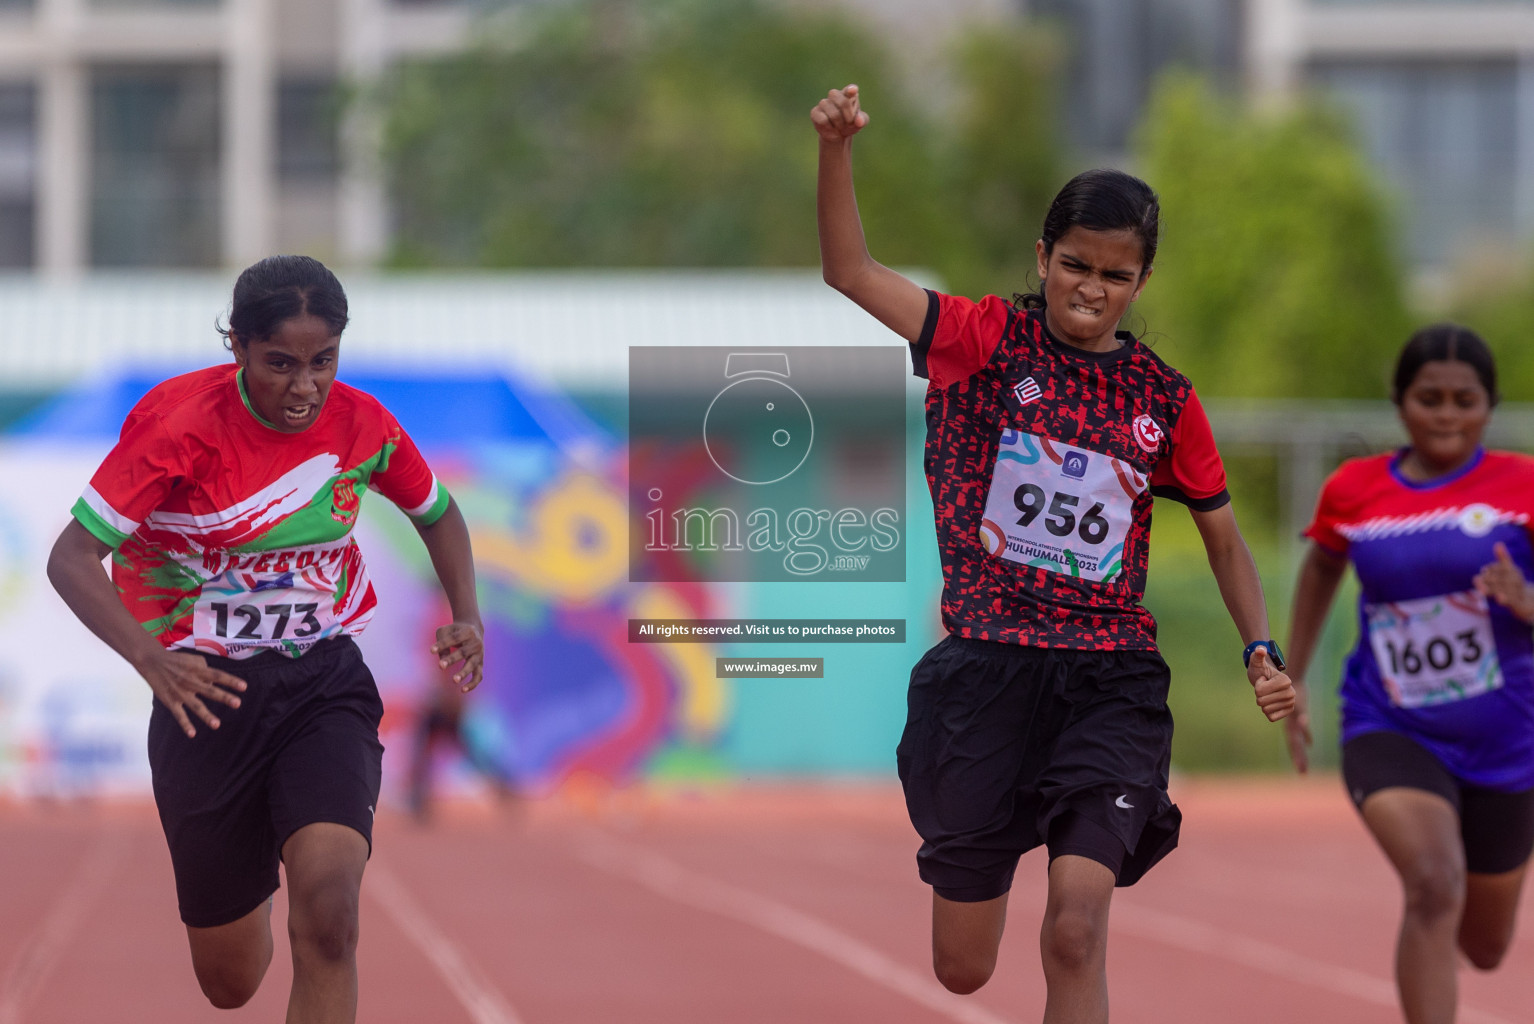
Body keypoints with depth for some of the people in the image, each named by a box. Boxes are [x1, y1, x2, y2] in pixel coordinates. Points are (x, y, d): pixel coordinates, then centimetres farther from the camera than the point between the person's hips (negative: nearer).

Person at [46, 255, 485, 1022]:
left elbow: (437, 514, 15)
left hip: (325, 679, 1)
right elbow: (71, 559, -18)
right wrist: (151, 660, -34)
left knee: (328, 906, -28)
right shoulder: (178, 423, -16)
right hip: (207, 691, -1)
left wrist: (467, 619, -3)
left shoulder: (361, 424, -5)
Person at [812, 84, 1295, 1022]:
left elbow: (1222, 533, 18)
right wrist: (837, 150, -26)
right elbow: (851, 271, -11)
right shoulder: (988, 341, 0)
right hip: (984, 671, 0)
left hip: (1110, 680, 1)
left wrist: (1263, 651, 4)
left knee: (1077, 927, -22)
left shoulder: (1165, 399, 7)